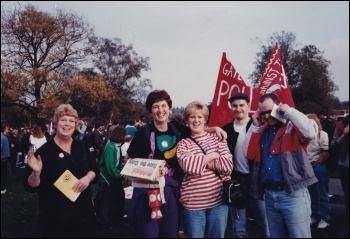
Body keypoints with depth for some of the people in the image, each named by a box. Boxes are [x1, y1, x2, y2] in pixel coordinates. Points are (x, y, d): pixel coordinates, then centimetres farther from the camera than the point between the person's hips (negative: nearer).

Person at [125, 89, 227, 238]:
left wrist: (215, 129, 6)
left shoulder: (177, 129, 4)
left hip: (172, 191, 4)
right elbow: (129, 159, -1)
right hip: (148, 190, -4)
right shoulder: (144, 132, -7)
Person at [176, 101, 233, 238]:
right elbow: (187, 165, -17)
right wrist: (212, 156, -8)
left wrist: (197, 160, -11)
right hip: (193, 202, -1)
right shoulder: (183, 144, 4)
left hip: (219, 199, 1)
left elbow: (228, 165, -8)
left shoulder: (217, 138, 6)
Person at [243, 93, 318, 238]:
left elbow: (311, 132, -28)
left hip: (293, 194, -6)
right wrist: (255, 126, 1)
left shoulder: (293, 126, -6)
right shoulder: (262, 130, 12)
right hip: (269, 194, 7)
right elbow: (249, 154, 6)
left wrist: (289, 111, -16)